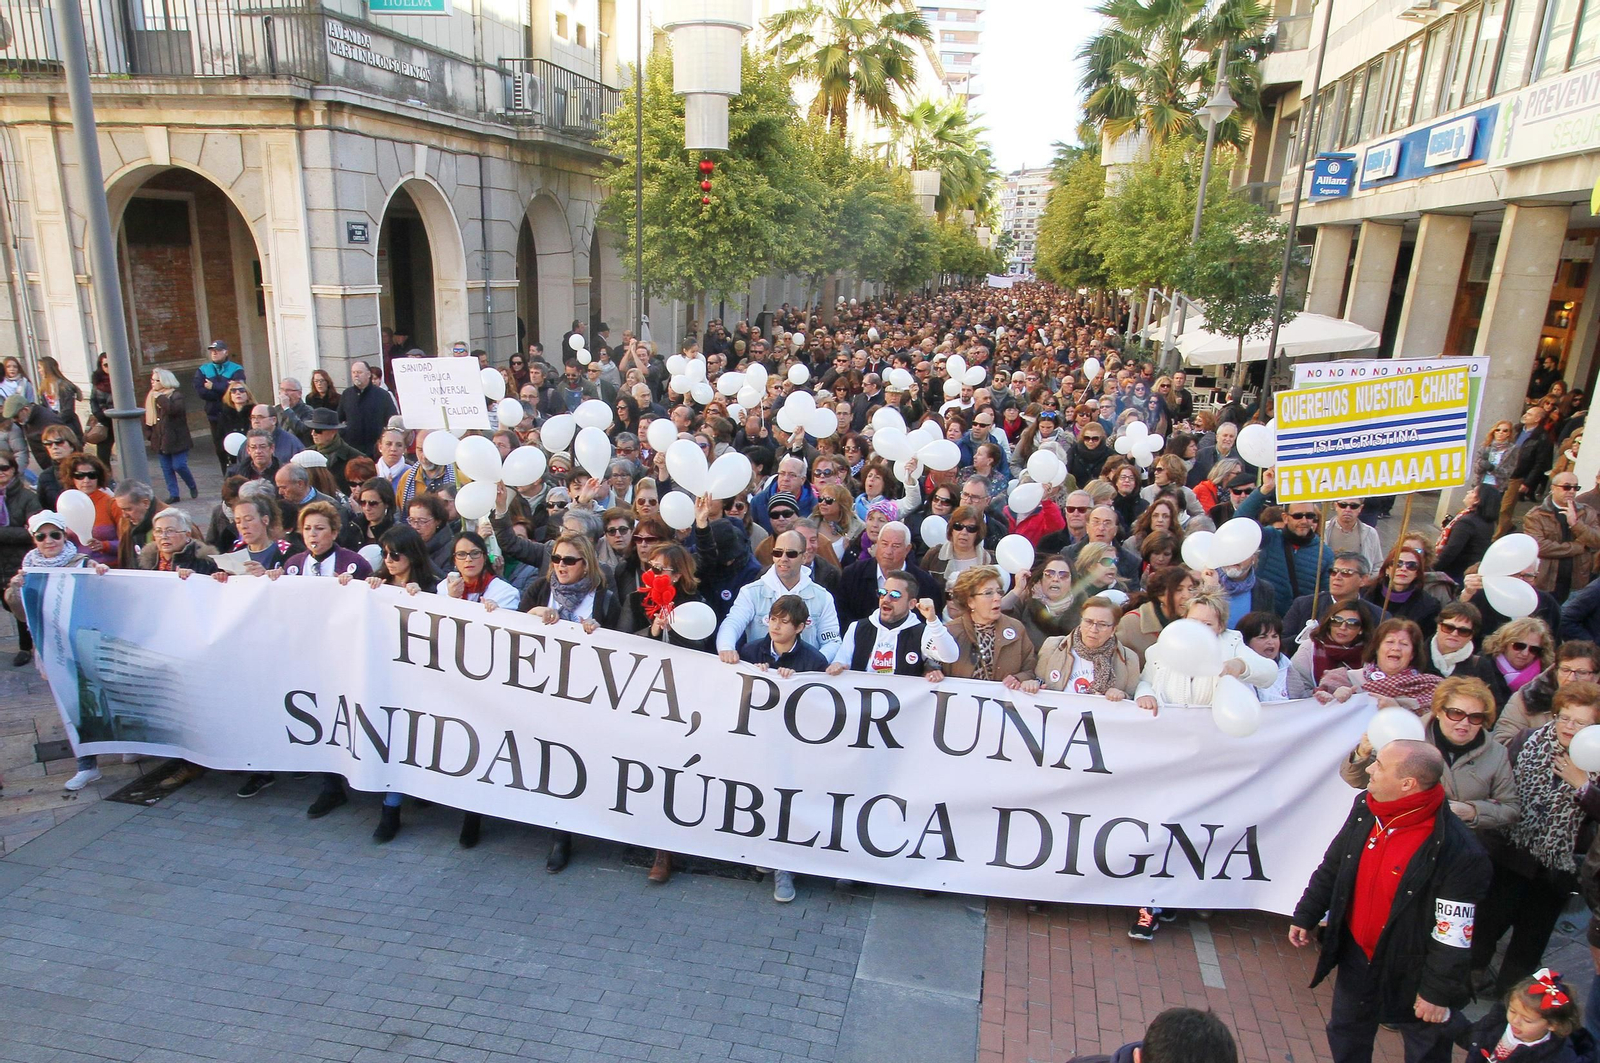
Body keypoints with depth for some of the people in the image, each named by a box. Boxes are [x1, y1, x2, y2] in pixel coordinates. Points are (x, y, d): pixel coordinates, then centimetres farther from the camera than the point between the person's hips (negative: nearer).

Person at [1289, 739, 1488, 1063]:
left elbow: (1453, 935, -21)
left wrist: (1439, 992, -14)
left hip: (1410, 971, -6)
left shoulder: (1458, 851, -30)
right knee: (1345, 1036, 25)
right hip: (1356, 954, 6)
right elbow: (1331, 868, 5)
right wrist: (1306, 916, 11)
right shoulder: (1364, 810, -9)